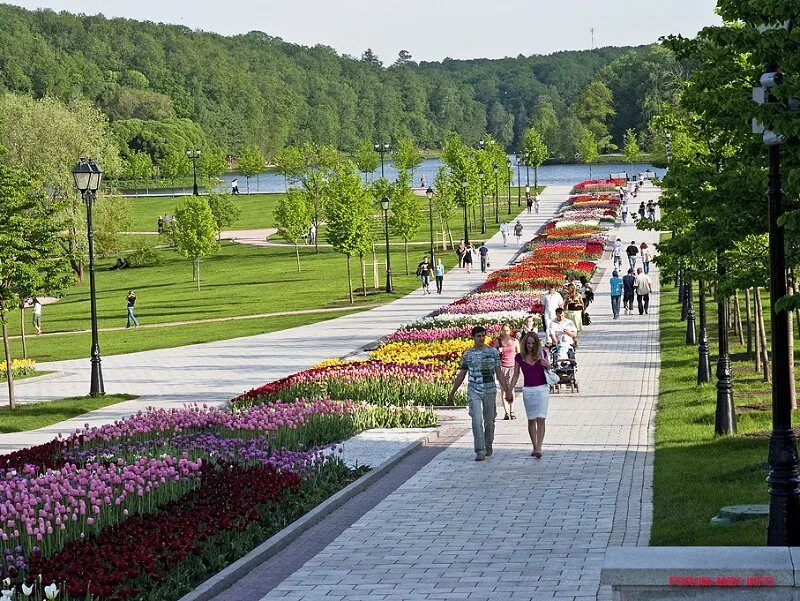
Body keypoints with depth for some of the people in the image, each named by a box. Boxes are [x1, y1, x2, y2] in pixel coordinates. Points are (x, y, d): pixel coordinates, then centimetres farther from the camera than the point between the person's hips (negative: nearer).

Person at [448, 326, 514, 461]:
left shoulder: (493, 352, 3)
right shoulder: (467, 354, 3)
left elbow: (498, 373, 6)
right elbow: (461, 375, 11)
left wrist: (507, 390, 1)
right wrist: (452, 393, 13)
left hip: (490, 390, 1)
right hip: (474, 391, -1)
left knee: (489, 420, 9)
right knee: (477, 420, -13)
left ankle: (488, 446, 29)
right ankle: (480, 450, -13)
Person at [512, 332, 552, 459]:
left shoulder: (542, 353, 0)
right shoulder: (519, 357, 1)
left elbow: (550, 368, 13)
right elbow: (516, 375, 7)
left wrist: (547, 365, -10)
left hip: (542, 389, -1)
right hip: (528, 390, 1)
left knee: (541, 419, -10)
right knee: (531, 420, 6)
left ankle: (539, 448, -13)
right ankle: (535, 447, 16)